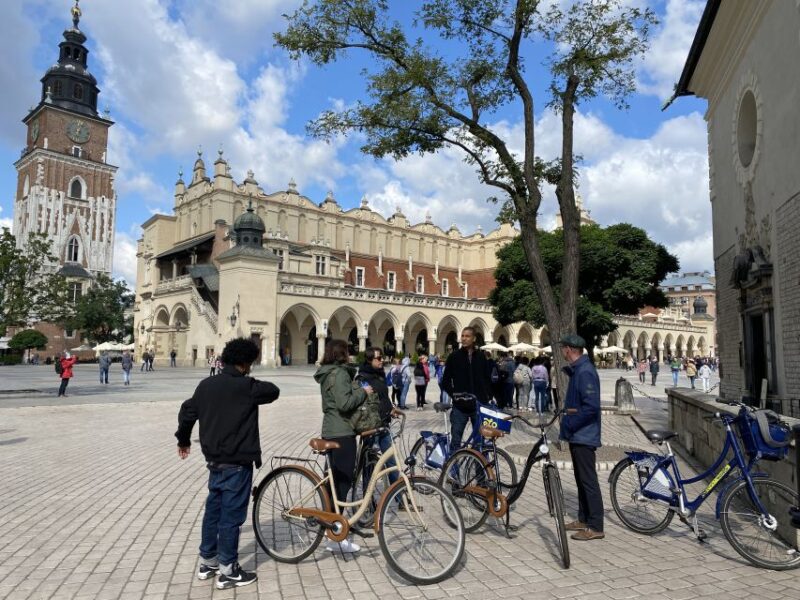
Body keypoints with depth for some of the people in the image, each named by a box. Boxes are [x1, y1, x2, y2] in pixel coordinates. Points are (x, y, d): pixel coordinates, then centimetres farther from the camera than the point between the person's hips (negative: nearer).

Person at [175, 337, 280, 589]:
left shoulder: (206, 384, 4)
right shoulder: (246, 386, -18)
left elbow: (187, 412, 13)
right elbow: (274, 391, -5)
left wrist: (183, 439, 29)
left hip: (215, 460, 8)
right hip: (236, 463, -7)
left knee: (213, 509, 19)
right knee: (231, 515, 2)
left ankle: (207, 561, 31)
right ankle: (227, 571, 12)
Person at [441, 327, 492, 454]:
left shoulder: (481, 356, 7)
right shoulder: (454, 356, 1)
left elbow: (487, 379, 11)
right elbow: (446, 381, 4)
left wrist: (489, 397, 2)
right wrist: (454, 394, -8)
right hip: (460, 406, -2)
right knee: (455, 440, 2)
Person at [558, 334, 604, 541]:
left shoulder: (585, 372, -19)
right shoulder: (577, 370, 12)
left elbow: (591, 407, -26)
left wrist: (569, 425, -19)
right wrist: (567, 428, 11)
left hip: (584, 436, -10)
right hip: (578, 435, 10)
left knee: (588, 481, -3)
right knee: (581, 479, 17)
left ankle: (595, 527, 5)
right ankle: (584, 519, 28)